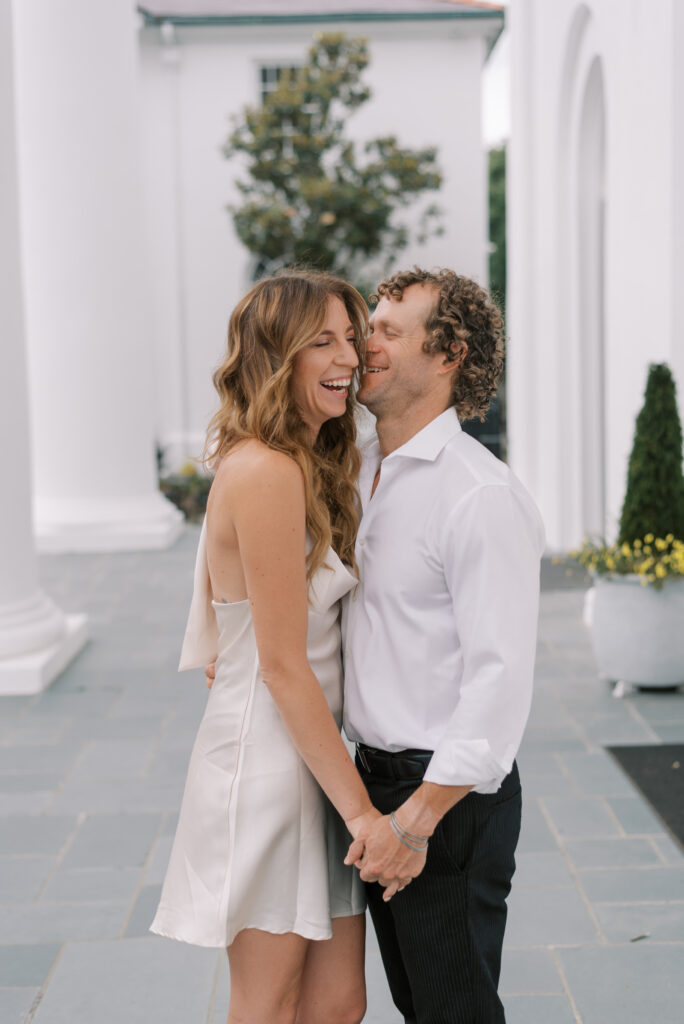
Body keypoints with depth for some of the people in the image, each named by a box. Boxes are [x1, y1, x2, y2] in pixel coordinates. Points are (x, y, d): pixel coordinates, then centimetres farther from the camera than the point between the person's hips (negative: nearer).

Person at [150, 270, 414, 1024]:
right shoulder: (264, 473, -19)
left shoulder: (309, 468, 12)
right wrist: (362, 811, -15)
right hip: (265, 764, -9)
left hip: (310, 760, 9)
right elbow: (282, 666, -19)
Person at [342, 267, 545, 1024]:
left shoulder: (482, 495, -19)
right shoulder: (362, 472, 8)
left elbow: (501, 677, -24)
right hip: (374, 776, 8)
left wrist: (415, 819, -24)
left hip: (447, 792, -8)